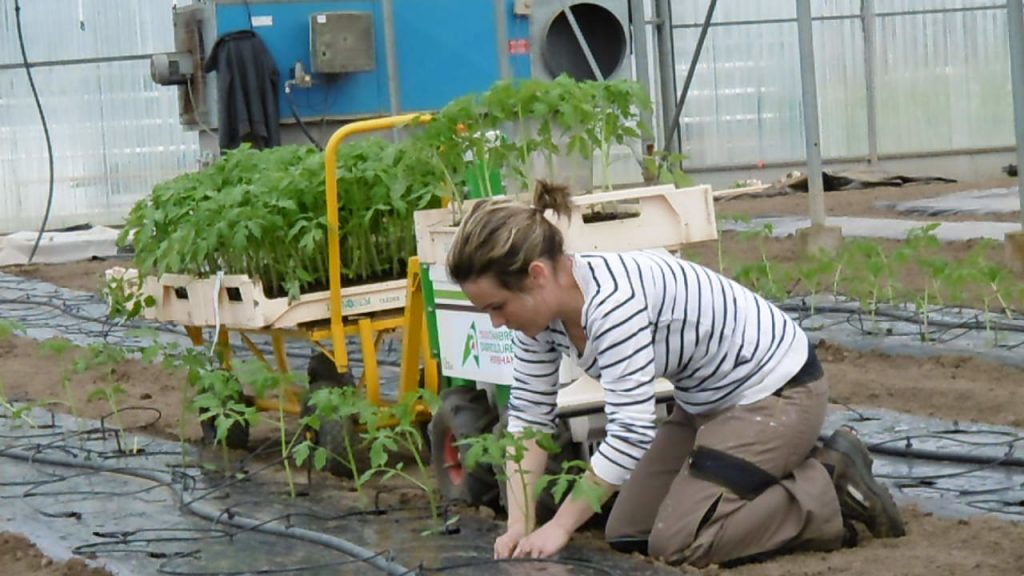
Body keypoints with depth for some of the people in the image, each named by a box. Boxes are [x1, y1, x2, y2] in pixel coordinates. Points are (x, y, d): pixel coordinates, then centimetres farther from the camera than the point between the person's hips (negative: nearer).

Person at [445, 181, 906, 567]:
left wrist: (559, 527, -25)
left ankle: (834, 493, -1)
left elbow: (629, 436, -34)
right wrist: (519, 525, -9)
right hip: (708, 401, 9)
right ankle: (790, 470, 16)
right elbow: (529, 415, 0)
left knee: (675, 543, -17)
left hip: (776, 391, -9)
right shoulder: (542, 304, -7)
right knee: (626, 535, 5)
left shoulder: (612, 300, -34)